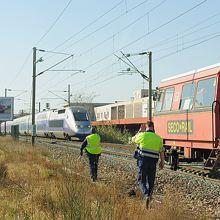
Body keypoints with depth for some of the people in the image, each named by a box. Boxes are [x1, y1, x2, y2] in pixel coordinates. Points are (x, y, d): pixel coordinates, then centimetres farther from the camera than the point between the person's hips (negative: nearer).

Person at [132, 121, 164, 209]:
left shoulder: (143, 135, -1)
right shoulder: (158, 138, 7)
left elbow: (134, 139, 19)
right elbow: (161, 152, 11)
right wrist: (162, 162, 24)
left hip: (143, 160, -2)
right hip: (153, 162, 2)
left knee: (141, 180, 4)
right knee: (151, 182, 13)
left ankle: (146, 195, -19)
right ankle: (149, 196, 15)